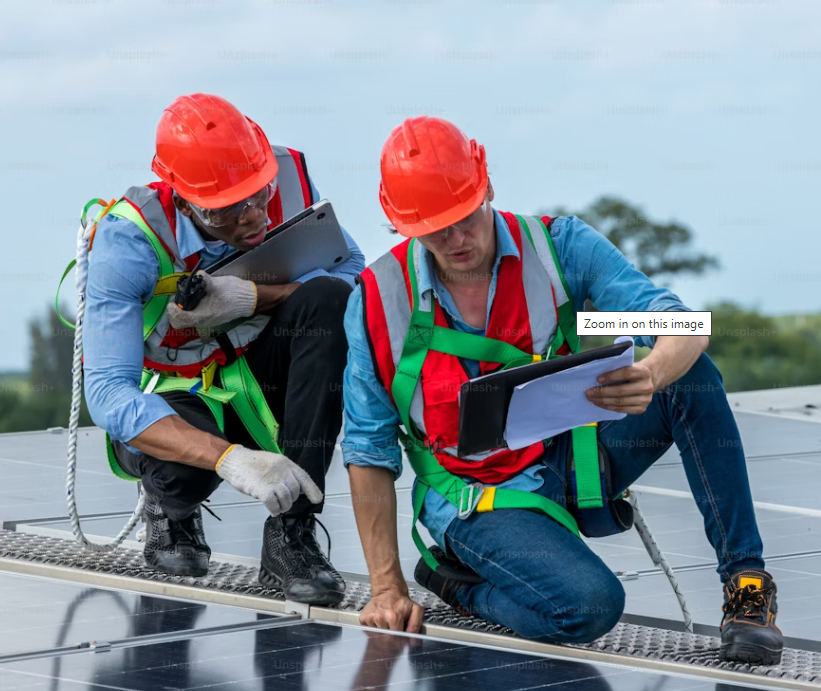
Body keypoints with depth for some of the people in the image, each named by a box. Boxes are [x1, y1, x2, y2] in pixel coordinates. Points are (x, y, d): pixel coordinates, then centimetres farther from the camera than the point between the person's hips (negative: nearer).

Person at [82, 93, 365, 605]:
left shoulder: (288, 178, -17)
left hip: (260, 382, 4)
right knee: (183, 460, -40)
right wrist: (230, 459, -47)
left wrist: (253, 297, -30)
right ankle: (170, 506, 3)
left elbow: (354, 274, -10)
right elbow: (107, 395, -33)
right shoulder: (129, 239, -28)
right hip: (173, 400, -4)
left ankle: (290, 536, -23)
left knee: (327, 298, -26)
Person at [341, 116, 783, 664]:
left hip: (573, 459, 3)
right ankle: (456, 578, -4)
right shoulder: (380, 301, -11)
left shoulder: (559, 246, -9)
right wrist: (387, 589, -9)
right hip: (482, 499, -3)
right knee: (589, 605, -33)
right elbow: (370, 452, -5)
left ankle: (746, 578, -15)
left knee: (692, 376, -22)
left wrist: (650, 376, -44)